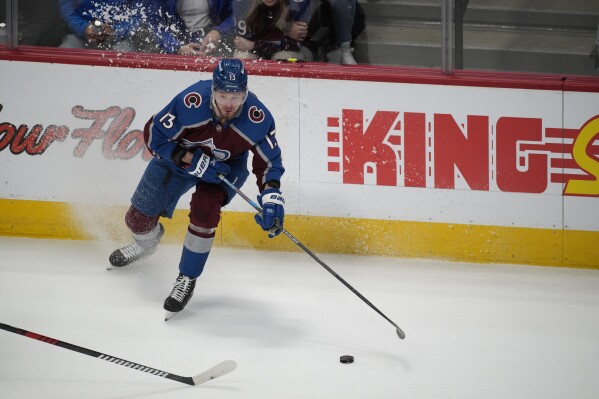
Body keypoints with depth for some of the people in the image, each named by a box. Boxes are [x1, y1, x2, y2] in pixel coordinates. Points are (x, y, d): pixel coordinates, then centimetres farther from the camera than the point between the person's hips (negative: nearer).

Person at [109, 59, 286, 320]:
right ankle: (147, 242, 48)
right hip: (180, 156, 1)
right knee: (140, 217, 7)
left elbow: (269, 161, -19)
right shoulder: (191, 102, -39)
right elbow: (154, 134, -26)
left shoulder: (257, 119, -33)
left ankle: (187, 279, -8)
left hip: (226, 165, -1)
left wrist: (271, 199, -33)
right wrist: (192, 161, -32)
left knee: (205, 209, -28)